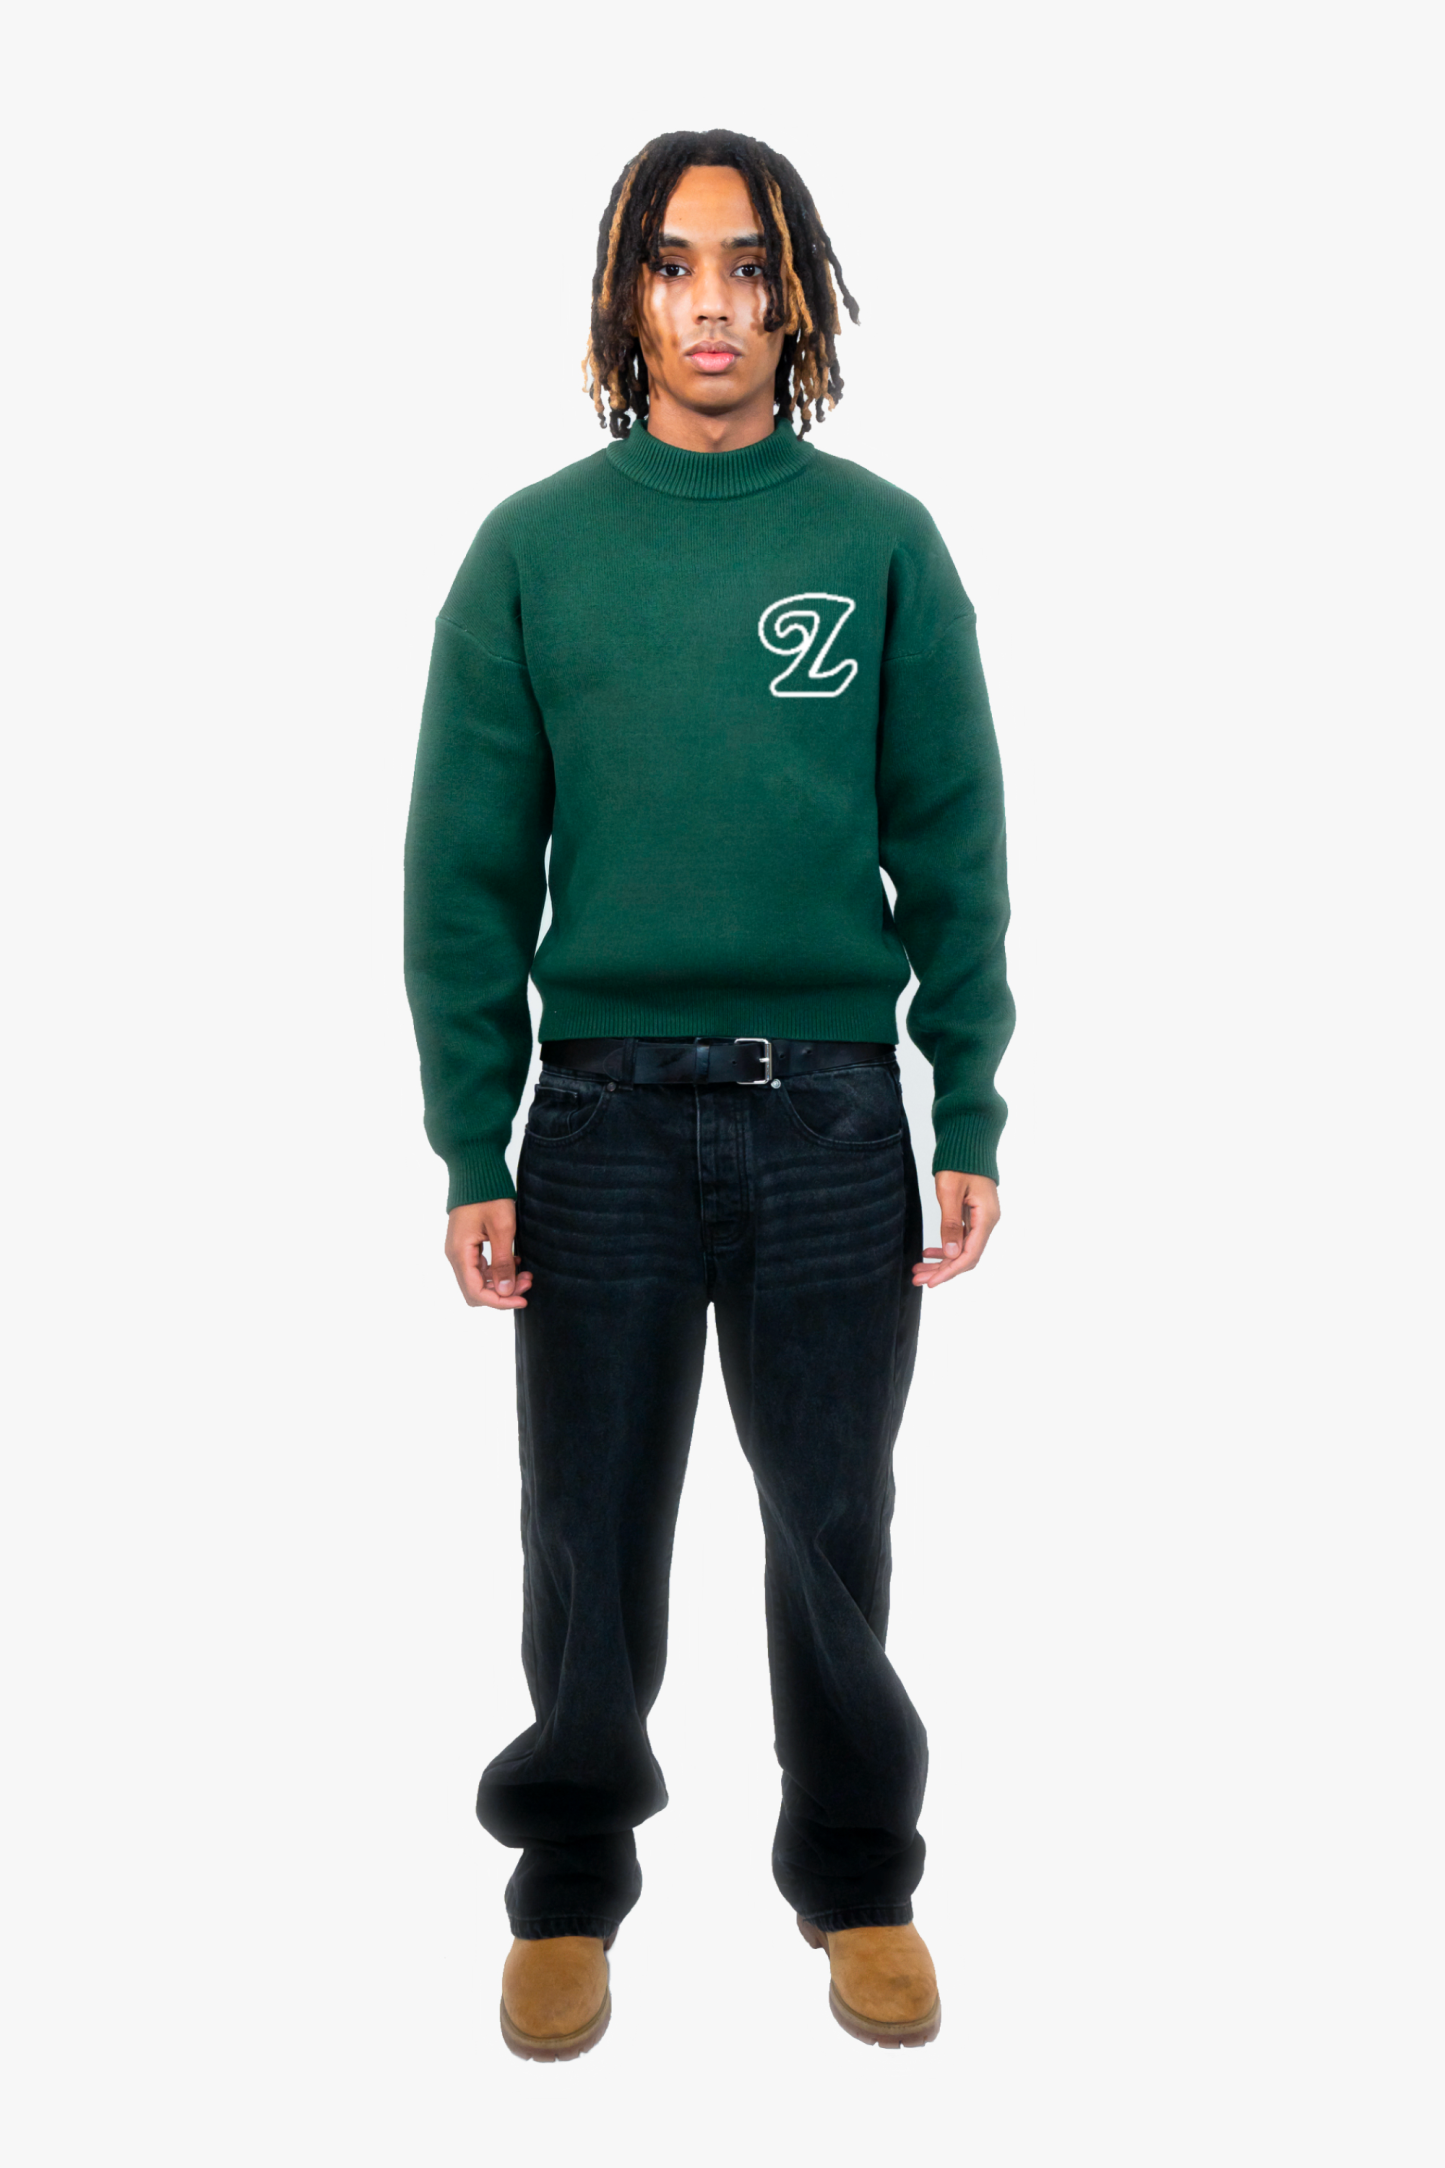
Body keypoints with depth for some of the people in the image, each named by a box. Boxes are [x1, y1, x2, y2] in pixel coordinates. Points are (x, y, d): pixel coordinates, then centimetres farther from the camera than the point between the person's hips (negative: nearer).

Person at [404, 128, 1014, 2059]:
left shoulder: (882, 542, 2)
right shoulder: (534, 551, 2)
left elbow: (953, 855, 1)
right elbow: (466, 873, 1)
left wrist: (969, 1124, -3)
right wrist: (470, 1149, -3)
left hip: (833, 1117, 0)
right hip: (604, 1116, 0)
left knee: (833, 1526, 11)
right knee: (591, 1535, 10)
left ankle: (859, 1876, 31)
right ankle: (571, 1883, 29)